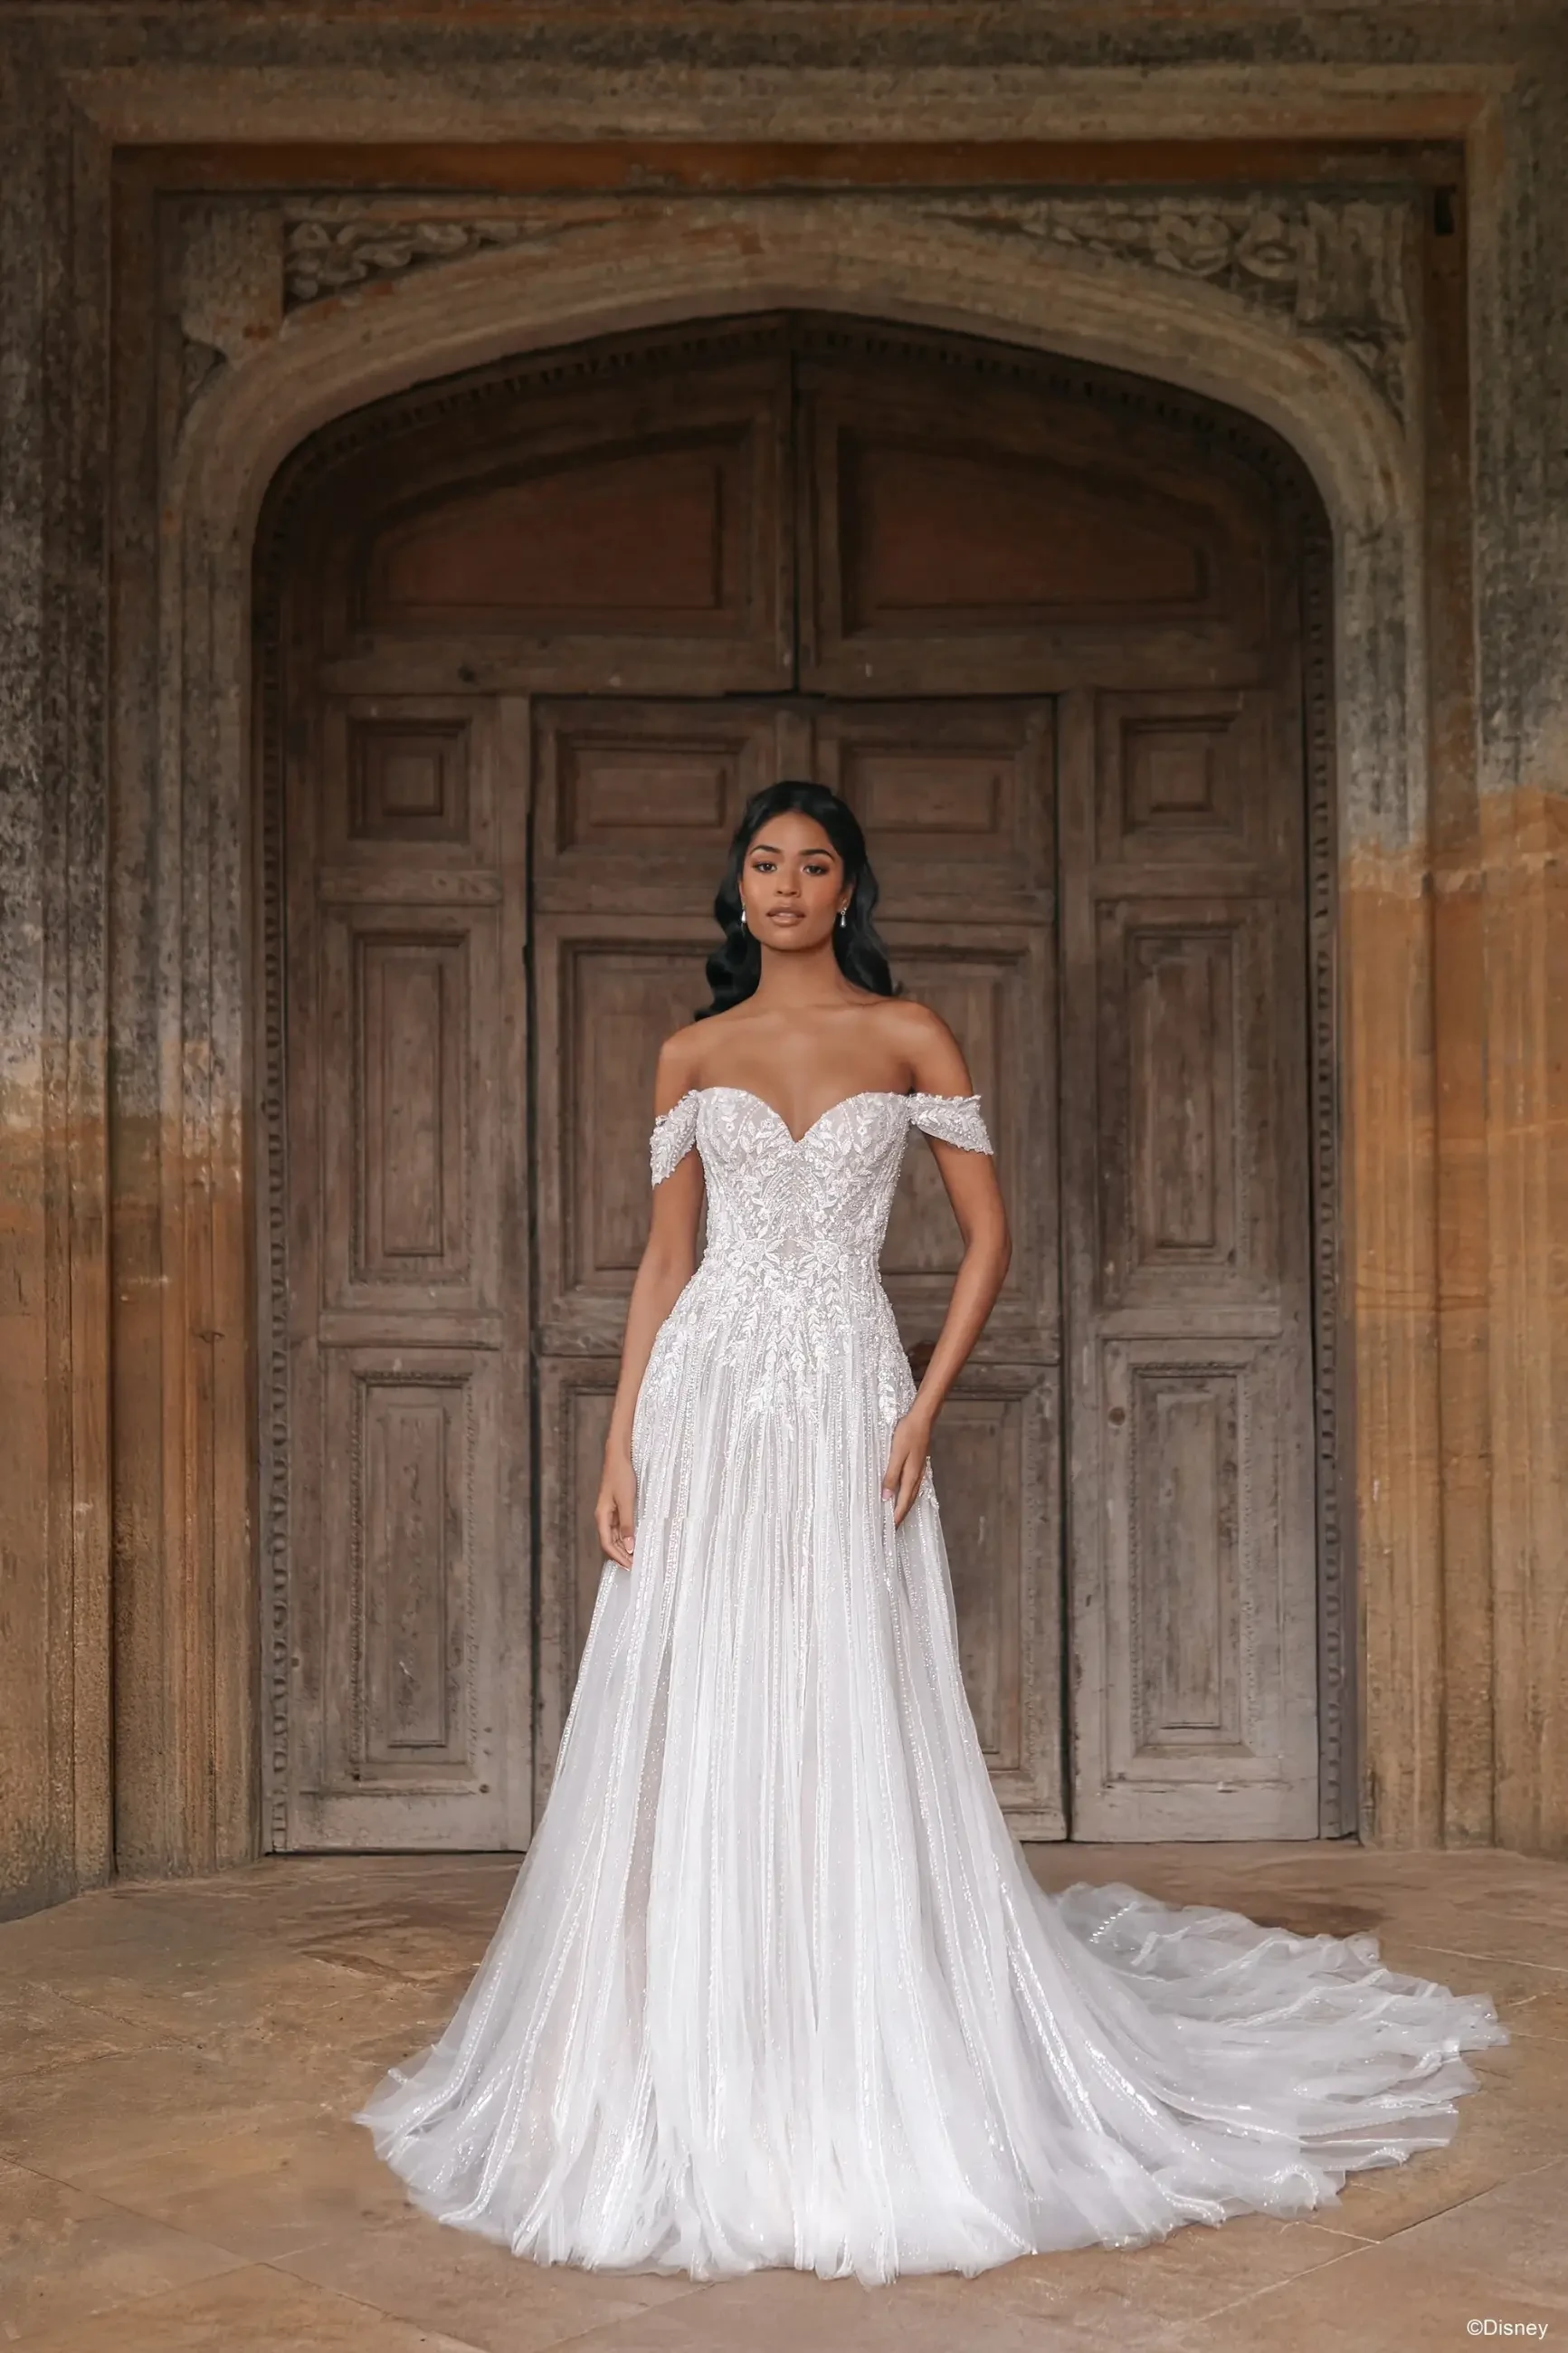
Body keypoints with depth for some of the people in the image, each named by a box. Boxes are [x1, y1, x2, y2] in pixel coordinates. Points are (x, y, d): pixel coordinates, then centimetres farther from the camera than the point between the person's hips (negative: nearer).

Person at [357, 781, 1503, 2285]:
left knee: (849, 1740, -1)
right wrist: (620, 1444, 1)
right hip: (707, 1404, 2)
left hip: (844, 1407, -2)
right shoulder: (692, 1057, 11)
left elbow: (988, 1232, 2)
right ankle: (696, 2089, 14)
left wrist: (925, 1408, -8)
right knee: (696, 1741, 2)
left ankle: (867, 2096, 12)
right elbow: (663, 1259, 10)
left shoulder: (908, 1038, 5)